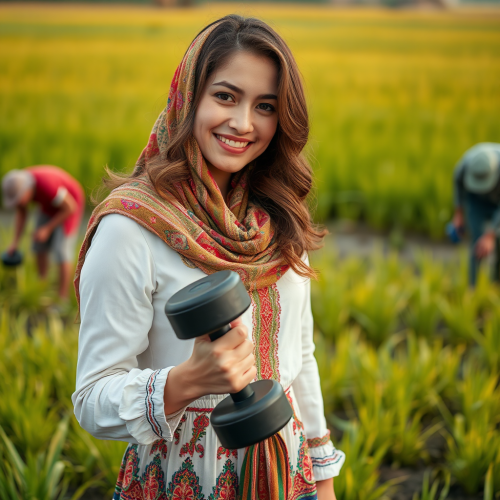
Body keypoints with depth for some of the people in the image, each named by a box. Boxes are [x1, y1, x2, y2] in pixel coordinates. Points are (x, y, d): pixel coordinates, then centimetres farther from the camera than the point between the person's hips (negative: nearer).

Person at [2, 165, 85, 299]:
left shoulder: (47, 184, -41)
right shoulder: (16, 184, -19)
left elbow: (70, 208, -28)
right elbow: (21, 213, -2)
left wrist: (47, 229, -25)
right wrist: (15, 242, -8)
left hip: (70, 203, -7)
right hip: (48, 206, 7)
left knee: (62, 251, -14)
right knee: (40, 247, 5)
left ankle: (62, 299, -8)